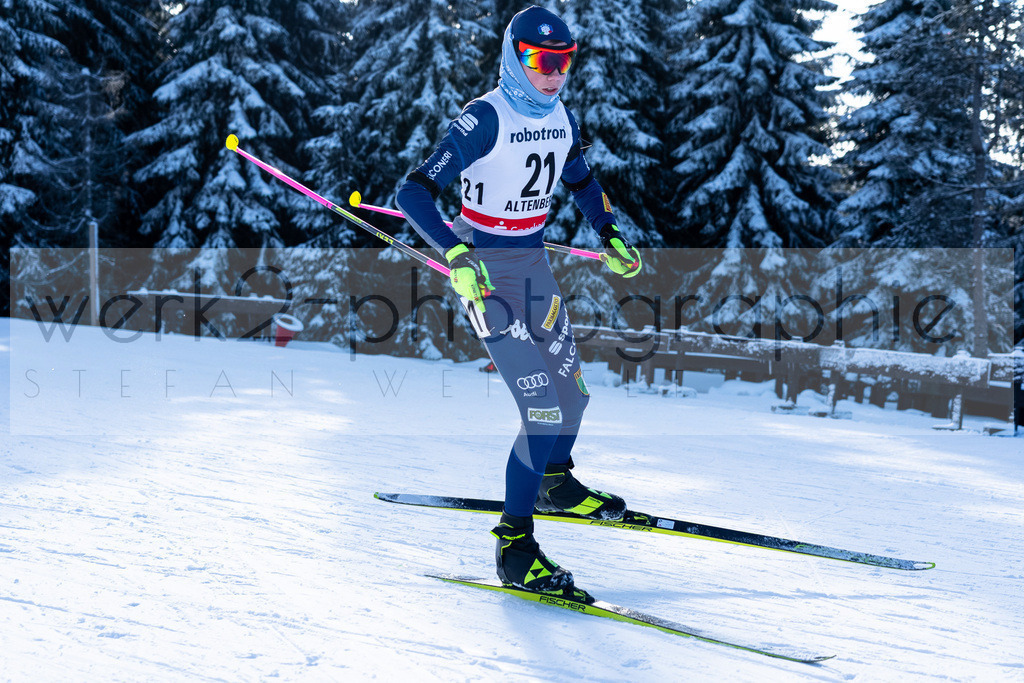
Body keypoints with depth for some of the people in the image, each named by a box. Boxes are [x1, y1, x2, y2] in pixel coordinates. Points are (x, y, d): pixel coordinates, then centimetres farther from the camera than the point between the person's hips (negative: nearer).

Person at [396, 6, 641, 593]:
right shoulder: (484, 120, -18)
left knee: (572, 389, 15)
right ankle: (515, 545, -5)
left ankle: (555, 483, 45)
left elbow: (581, 180, 26)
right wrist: (458, 256, -37)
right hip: (484, 269, -7)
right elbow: (415, 193, -25)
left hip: (534, 261, 7)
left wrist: (611, 236, 16)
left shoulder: (562, 119, 4)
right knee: (544, 406, -15)